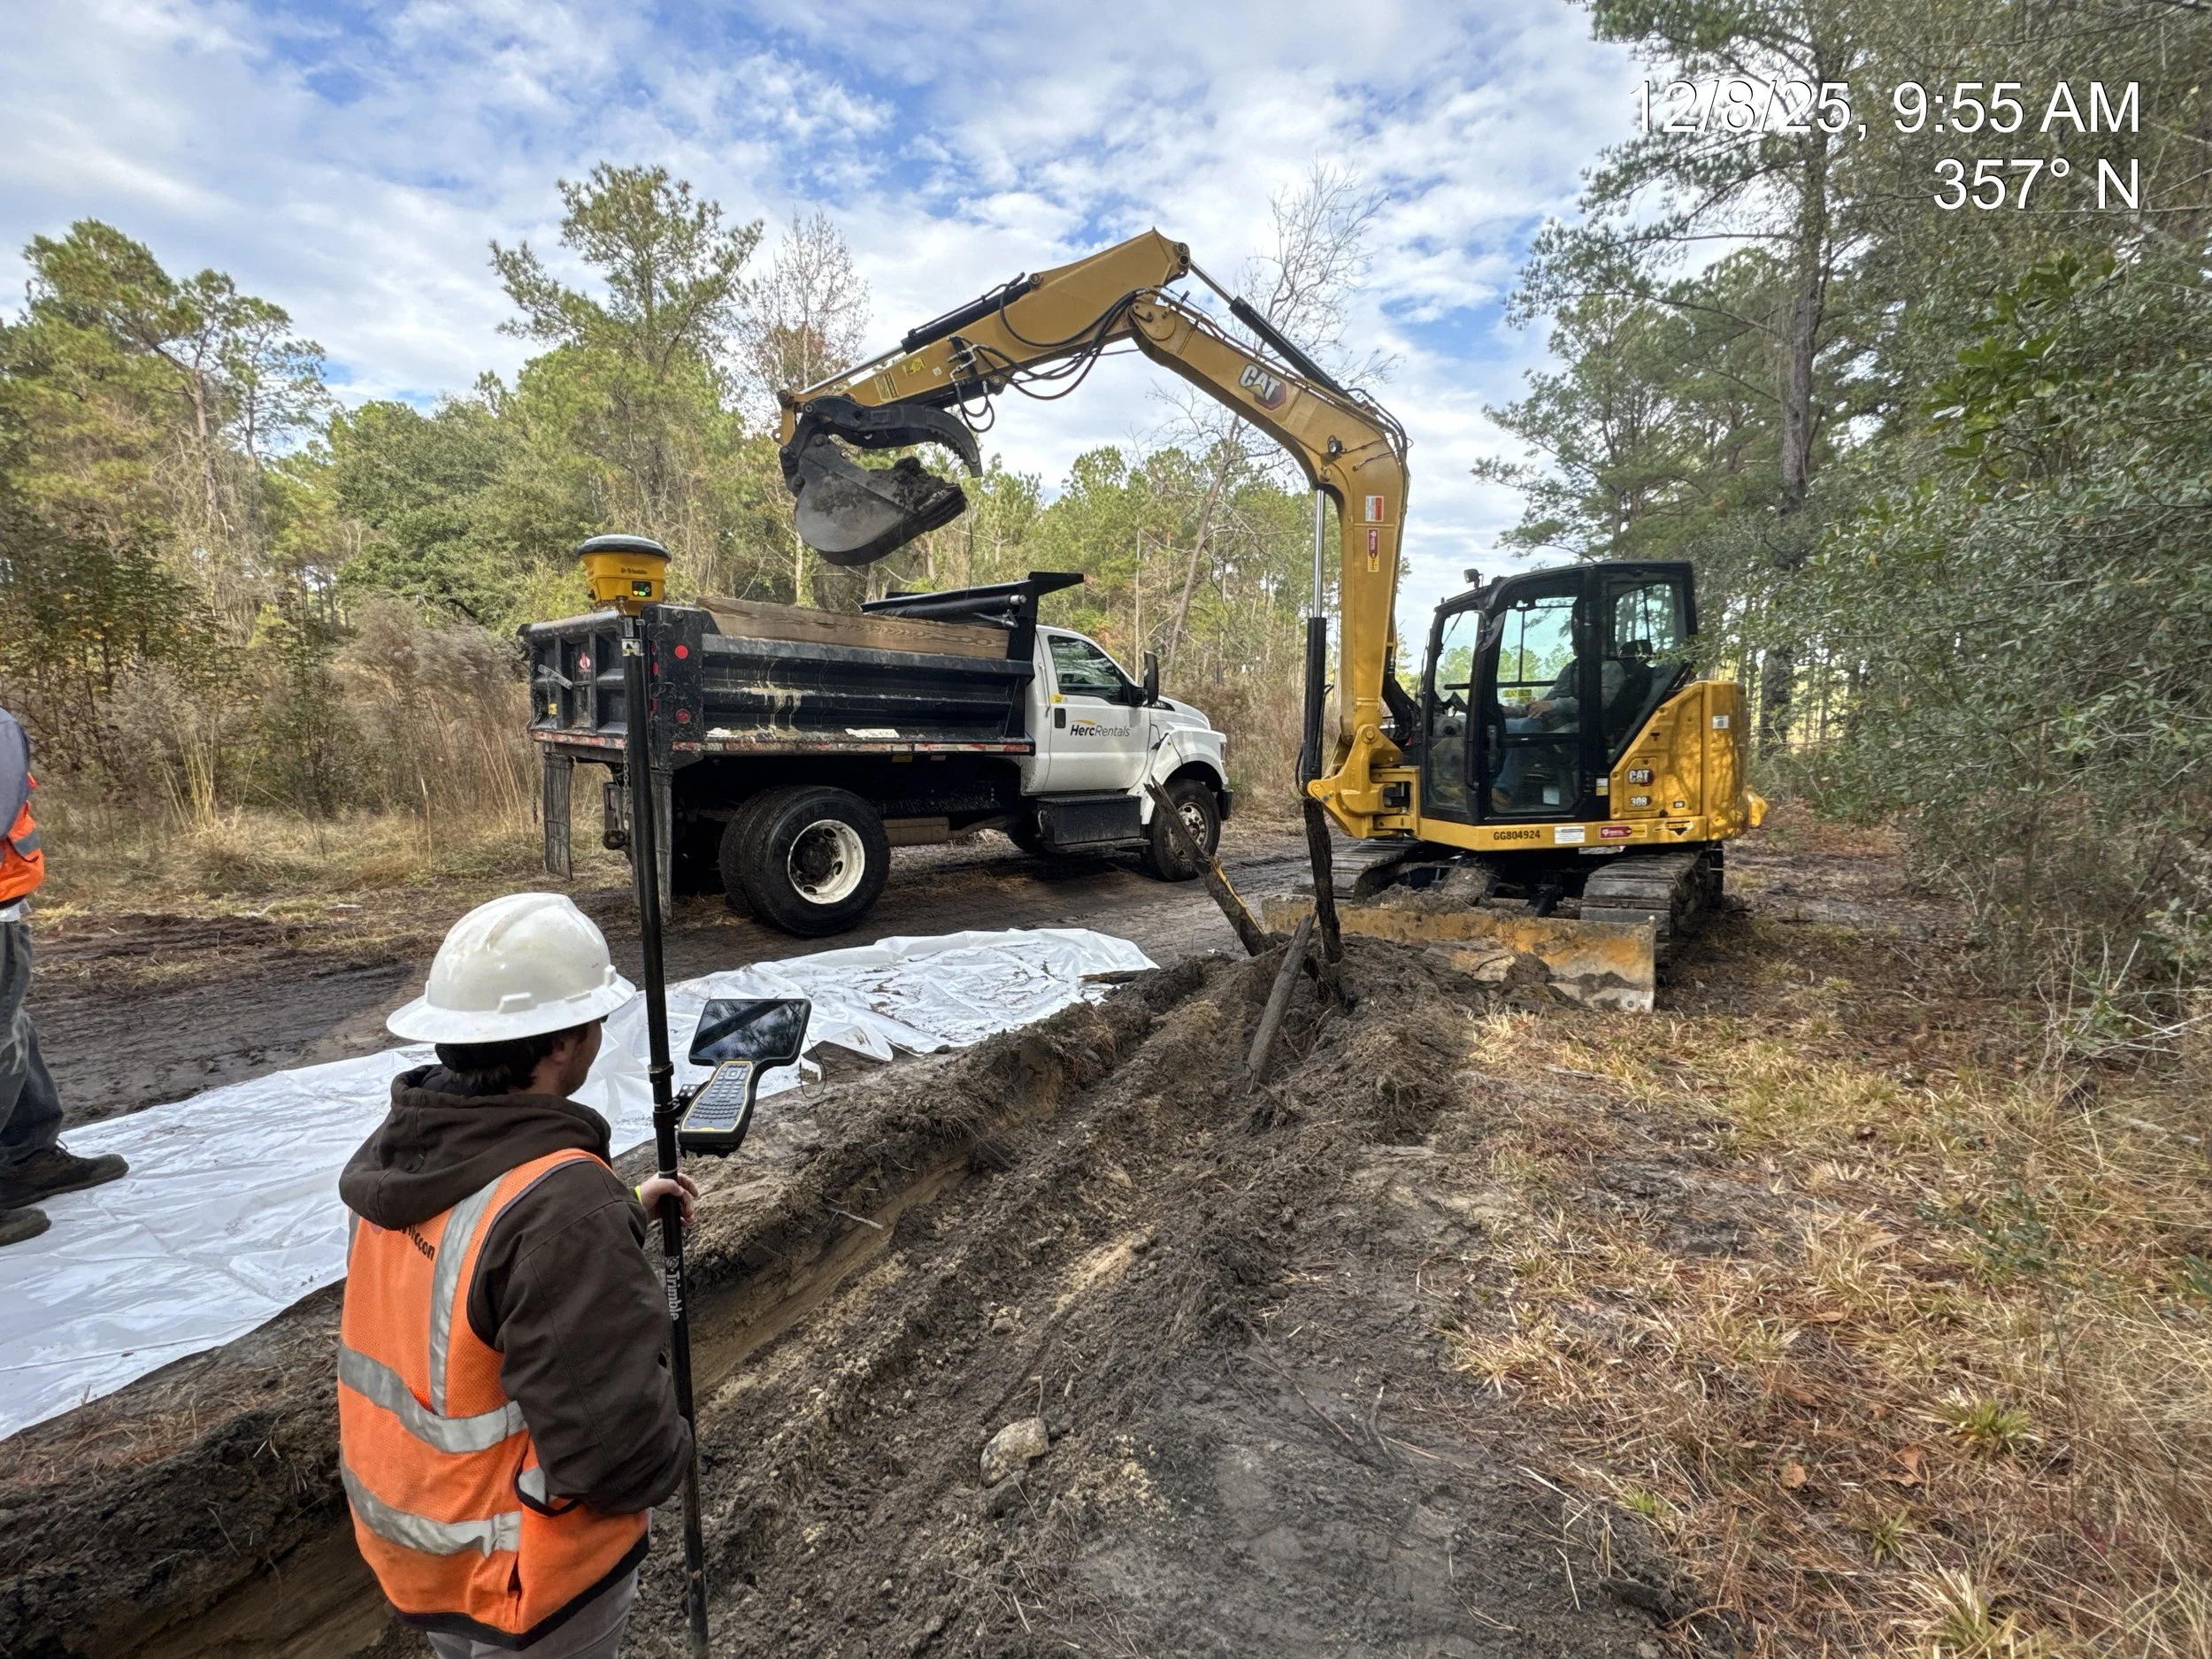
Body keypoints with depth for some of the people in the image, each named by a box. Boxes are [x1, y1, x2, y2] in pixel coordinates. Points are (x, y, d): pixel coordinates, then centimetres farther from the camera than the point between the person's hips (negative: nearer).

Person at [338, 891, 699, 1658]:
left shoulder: (399, 1148, -10)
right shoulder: (562, 1203, -36)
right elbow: (619, 1447, -33)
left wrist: (619, 1214, 8)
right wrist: (667, 1451, -12)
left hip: (403, 1534, 7)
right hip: (517, 1569, -7)